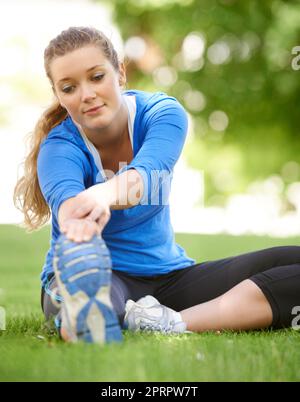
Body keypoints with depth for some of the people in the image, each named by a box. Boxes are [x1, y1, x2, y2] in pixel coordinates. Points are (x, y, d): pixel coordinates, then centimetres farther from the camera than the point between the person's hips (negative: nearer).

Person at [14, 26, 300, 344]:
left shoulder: (163, 113, -7)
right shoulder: (59, 147, -12)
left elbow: (145, 174, -30)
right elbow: (65, 199, -36)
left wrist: (105, 194, -55)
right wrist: (80, 220, -63)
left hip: (167, 274, 3)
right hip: (103, 280, -3)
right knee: (77, 257, -38)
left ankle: (172, 324, -36)